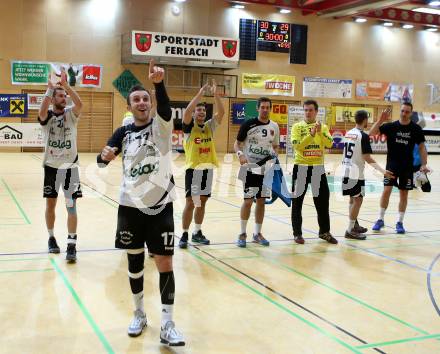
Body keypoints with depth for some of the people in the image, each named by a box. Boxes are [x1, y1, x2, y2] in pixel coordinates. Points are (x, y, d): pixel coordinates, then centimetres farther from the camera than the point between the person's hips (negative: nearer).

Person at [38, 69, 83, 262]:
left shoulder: (71, 114, 0)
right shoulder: (47, 116, -2)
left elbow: (79, 103, -22)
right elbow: (42, 111, -26)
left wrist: (66, 85, -28)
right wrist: (50, 88, -29)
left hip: (70, 166, 0)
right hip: (51, 166, 1)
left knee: (71, 206, -4)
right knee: (50, 204, 11)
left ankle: (71, 245, -2)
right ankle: (51, 238, 29)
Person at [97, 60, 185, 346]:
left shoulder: (161, 125, -3)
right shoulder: (123, 133, 5)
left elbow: (164, 105, -25)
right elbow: (102, 161, 1)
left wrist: (159, 83, -45)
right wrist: (105, 155, -24)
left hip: (161, 207, -2)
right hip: (130, 207, 3)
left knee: (165, 263, -3)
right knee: (135, 261, 12)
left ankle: (167, 325, 7)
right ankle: (139, 314, 31)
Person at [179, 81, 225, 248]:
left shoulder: (210, 126, 9)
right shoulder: (189, 126, -4)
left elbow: (221, 112, -2)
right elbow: (187, 110, -21)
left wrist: (216, 94, -12)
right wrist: (201, 92, -22)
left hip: (208, 169, 5)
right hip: (193, 169, -5)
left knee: (202, 202, 13)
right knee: (190, 203, -2)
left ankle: (197, 233, 24)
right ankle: (184, 235, 6)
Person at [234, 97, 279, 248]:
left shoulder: (274, 126, 6)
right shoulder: (248, 124, -7)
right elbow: (237, 144, -4)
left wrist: (274, 155, -4)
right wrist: (240, 154, -24)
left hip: (266, 169, 4)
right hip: (250, 168, -4)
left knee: (261, 201, 9)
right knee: (248, 201, -3)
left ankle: (257, 233, 21)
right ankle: (242, 234, 10)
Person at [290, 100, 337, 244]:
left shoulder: (323, 127, 7)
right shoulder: (297, 126, -2)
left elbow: (329, 144, -8)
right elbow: (297, 145, -16)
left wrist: (320, 132, -21)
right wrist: (311, 134, -24)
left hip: (318, 168, 3)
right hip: (301, 167, -2)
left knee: (323, 201, 8)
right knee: (297, 201, 3)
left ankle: (325, 232, 21)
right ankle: (297, 233, 13)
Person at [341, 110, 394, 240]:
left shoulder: (348, 133, 9)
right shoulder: (363, 136, -14)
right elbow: (367, 157, -17)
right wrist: (383, 171, -16)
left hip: (347, 171, 8)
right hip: (356, 172, -8)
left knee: (353, 199, 18)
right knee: (358, 200, -2)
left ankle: (354, 225, 28)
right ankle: (350, 230, -1)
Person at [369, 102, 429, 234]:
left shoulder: (416, 129, -3)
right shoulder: (391, 126, -4)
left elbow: (422, 147, 3)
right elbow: (371, 133, -10)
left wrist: (424, 165, -6)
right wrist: (380, 120, -22)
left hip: (407, 166, 1)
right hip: (392, 164, -1)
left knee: (404, 193, 6)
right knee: (386, 190, -7)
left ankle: (399, 222, 16)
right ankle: (380, 219, 5)